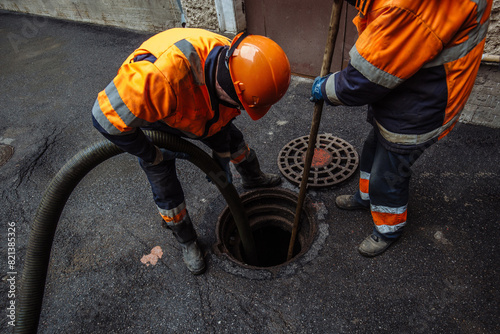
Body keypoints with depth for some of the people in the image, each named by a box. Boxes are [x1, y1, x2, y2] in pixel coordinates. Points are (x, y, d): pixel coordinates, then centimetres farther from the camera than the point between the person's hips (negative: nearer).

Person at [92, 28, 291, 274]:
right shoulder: (162, 75, -50)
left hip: (194, 108, 5)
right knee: (165, 188, 1)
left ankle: (253, 178, 50)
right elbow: (108, 117, -39)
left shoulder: (231, 63, -26)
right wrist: (153, 156, -26)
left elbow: (221, 115, -6)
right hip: (144, 115, -5)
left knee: (233, 139, 17)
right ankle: (187, 242, 28)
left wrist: (221, 157, 1)